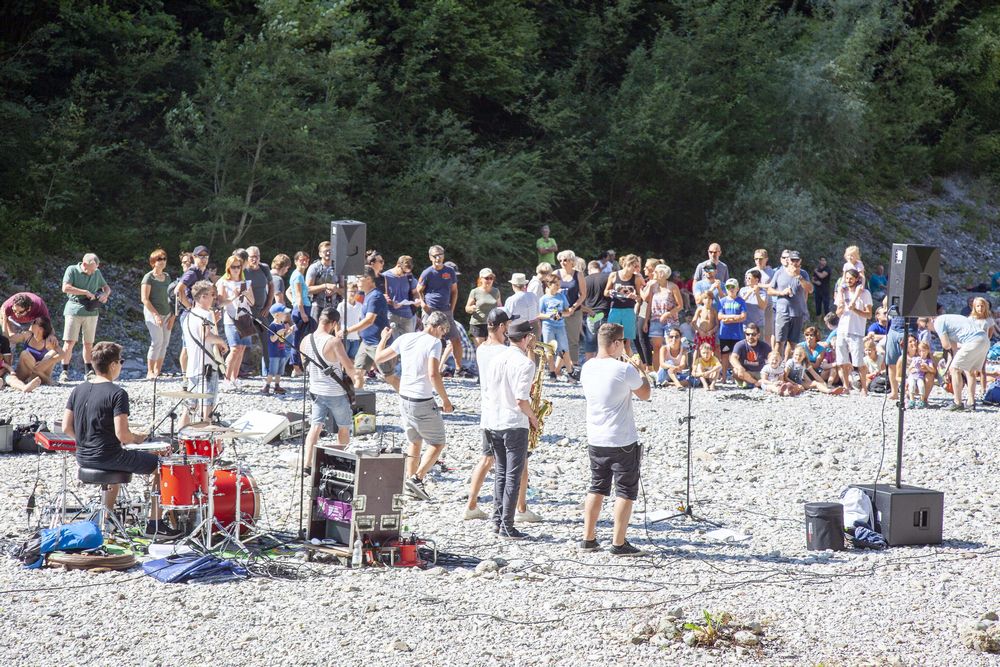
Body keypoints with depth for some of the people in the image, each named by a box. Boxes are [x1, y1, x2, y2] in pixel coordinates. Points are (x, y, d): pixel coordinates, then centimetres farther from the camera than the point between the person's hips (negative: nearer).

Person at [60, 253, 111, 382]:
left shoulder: (97, 273, 11)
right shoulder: (72, 270, -3)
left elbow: (106, 287, 22)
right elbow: (65, 288, -15)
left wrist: (105, 294, -2)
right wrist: (86, 292, -17)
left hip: (91, 312, 4)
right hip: (74, 310, -4)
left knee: (88, 343, 8)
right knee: (69, 342, -9)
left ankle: (89, 371, 16)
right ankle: (64, 372, -7)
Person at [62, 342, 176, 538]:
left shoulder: (78, 390, 3)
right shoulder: (117, 394, -17)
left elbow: (67, 427, 4)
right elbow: (122, 435, -23)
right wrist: (137, 438, -3)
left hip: (83, 457, 8)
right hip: (108, 456, -8)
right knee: (160, 464, 8)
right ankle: (154, 523, 11)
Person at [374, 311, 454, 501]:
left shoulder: (405, 339, 5)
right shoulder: (434, 343, -13)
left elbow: (378, 358, 13)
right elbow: (433, 374, -24)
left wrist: (384, 338, 31)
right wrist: (445, 400, -14)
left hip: (404, 399, 7)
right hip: (423, 403, -7)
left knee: (415, 443, 21)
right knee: (438, 443, 7)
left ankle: (410, 485, 19)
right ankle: (417, 478, -8)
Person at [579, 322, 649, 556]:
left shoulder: (587, 368, 1)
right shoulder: (624, 370, -18)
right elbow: (644, 395, -4)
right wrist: (641, 373, 11)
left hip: (595, 440, 6)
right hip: (622, 441, -6)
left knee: (597, 488, 18)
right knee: (626, 491, 4)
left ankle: (588, 538, 19)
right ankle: (618, 543, 4)